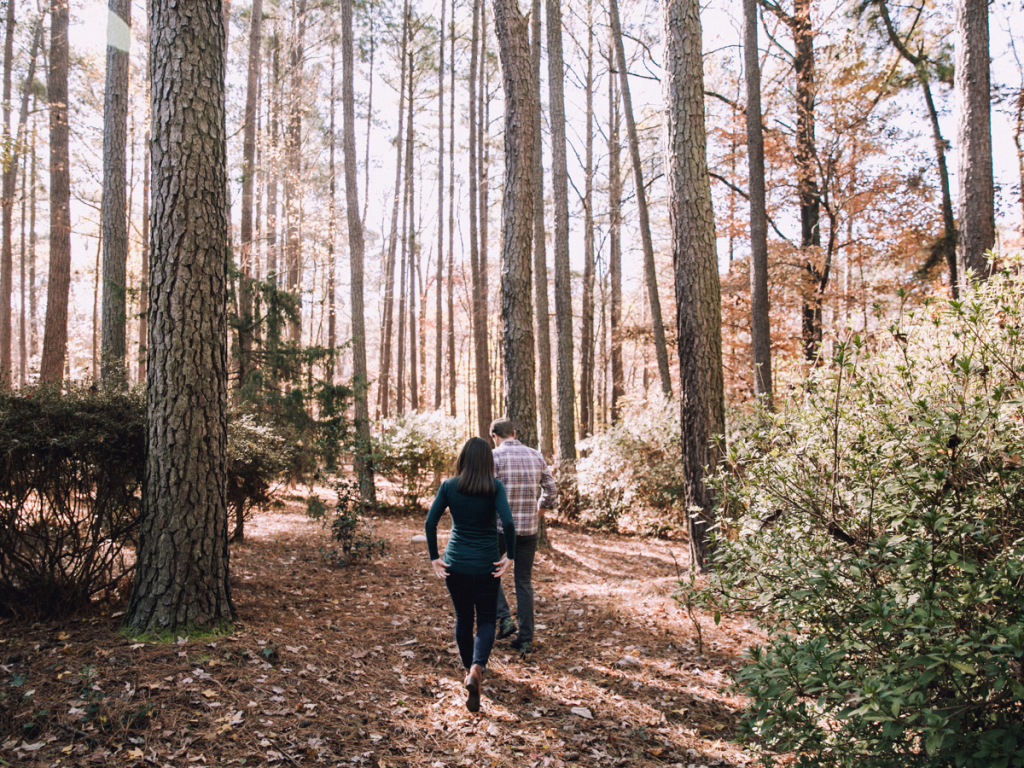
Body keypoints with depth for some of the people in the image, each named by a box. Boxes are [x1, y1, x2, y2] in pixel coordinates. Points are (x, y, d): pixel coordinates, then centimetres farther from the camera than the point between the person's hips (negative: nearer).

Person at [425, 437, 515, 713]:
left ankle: (470, 669, 34)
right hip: (486, 564, -2)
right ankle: (477, 668, -15)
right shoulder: (495, 486, -8)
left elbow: (430, 522, -7)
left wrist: (434, 558, 0)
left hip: (455, 563, 2)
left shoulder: (448, 486, -2)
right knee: (486, 620, 10)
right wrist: (509, 556, -9)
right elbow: (507, 522, -19)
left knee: (463, 618, 21)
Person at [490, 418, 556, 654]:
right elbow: (551, 490, 9)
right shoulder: (536, 456, 5)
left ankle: (504, 618, 7)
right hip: (529, 529, 4)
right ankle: (525, 639, 15)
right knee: (524, 583, 13)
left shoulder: (494, 456, -10)